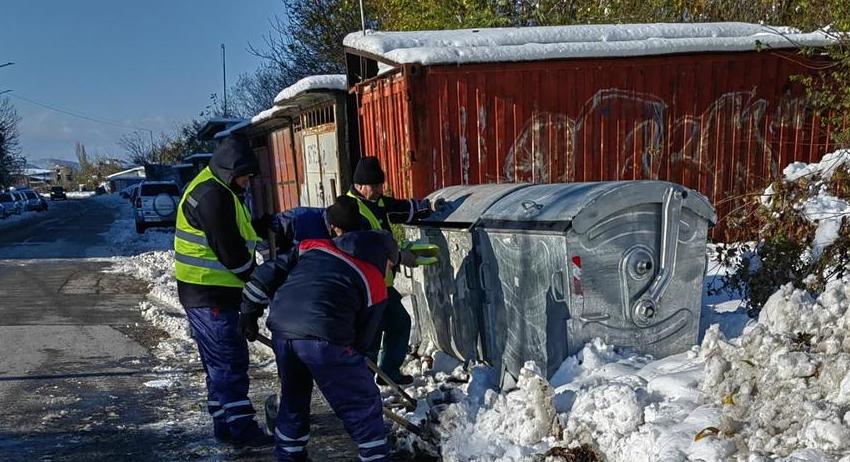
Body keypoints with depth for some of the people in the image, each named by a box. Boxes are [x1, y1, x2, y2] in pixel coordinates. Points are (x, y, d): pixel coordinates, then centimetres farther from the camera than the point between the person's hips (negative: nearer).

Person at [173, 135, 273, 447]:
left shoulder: (214, 190, 16)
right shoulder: (212, 195, -18)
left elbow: (235, 241, 19)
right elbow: (231, 252, -20)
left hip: (211, 292, 11)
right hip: (210, 294, -11)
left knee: (220, 362, 15)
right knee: (230, 360, -5)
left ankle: (224, 425, 24)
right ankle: (241, 429, 2)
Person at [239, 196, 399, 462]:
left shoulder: (313, 247, 23)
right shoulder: (375, 283, 12)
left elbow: (269, 273, 18)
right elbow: (363, 336, 12)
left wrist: (250, 312, 24)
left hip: (281, 327, 6)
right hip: (323, 336, -6)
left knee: (293, 396, 28)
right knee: (363, 404, 10)